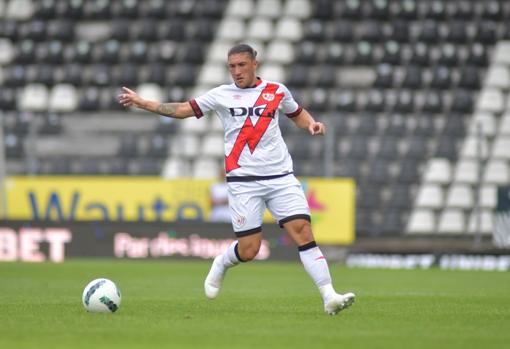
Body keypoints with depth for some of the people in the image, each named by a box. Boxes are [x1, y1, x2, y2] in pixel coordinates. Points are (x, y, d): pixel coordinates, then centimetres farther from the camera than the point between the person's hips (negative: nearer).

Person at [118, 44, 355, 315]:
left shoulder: (277, 91, 8)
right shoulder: (222, 95, 5)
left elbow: (297, 114, 24)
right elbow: (183, 110, 7)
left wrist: (312, 124, 1)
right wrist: (141, 103, 1)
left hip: (281, 177, 1)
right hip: (243, 180, -1)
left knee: (303, 231, -14)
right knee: (248, 250, -5)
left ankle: (329, 297, -14)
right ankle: (221, 265, 31)